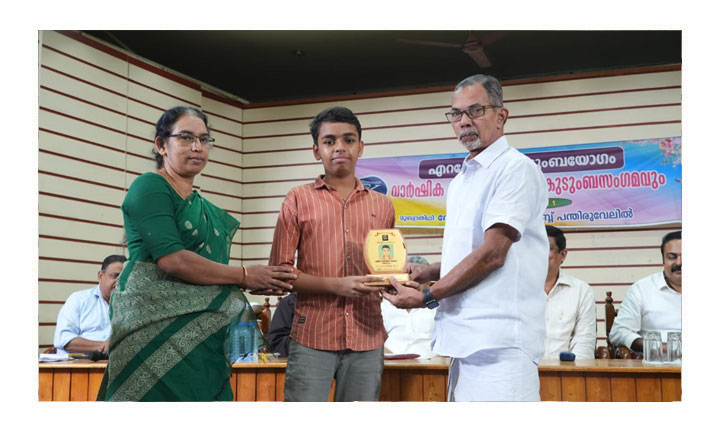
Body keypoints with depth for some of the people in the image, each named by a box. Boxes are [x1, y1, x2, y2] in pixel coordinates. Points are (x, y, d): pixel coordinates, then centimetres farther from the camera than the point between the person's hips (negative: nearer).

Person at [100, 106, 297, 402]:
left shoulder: (206, 209, 19)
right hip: (155, 326, -7)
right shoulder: (150, 187, -4)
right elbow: (171, 259, -17)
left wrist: (258, 285, -1)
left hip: (201, 337, 8)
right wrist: (244, 276, -8)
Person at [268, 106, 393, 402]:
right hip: (313, 336, -3)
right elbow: (279, 271, 0)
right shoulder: (299, 199, 6)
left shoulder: (382, 205, 15)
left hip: (367, 338, 3)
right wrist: (335, 285, -13)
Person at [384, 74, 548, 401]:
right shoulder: (459, 182, 21)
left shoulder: (516, 168, -7)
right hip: (465, 338, 9)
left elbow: (492, 254, -16)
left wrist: (426, 296, -10)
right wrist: (427, 273, 8)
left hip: (499, 339, -8)